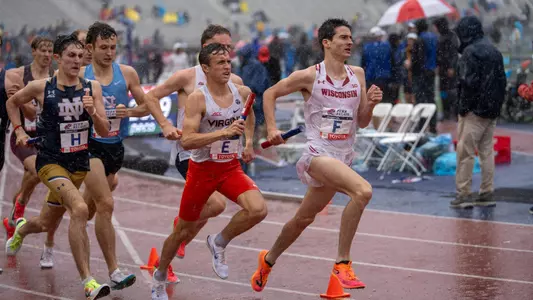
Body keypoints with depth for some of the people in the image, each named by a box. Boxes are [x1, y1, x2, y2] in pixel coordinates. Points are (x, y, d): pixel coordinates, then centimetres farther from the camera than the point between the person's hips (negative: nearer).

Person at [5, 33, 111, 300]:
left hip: (79, 164, 5)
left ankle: (21, 229, 58)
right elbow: (12, 102, 12)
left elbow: (105, 132, -6)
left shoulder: (92, 88, -3)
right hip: (51, 161, -4)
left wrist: (93, 112, -22)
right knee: (80, 209, -30)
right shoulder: (41, 87, -8)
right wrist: (19, 130, 4)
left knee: (46, 223, 20)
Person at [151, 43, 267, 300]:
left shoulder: (242, 93, -2)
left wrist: (249, 142, 17)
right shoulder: (198, 99, -17)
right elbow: (186, 141, -27)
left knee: (258, 209, -23)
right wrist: (223, 132, -34)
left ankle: (219, 243, 4)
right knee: (185, 231, 10)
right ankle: (160, 276, 36)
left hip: (231, 168, 4)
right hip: (202, 170, -4)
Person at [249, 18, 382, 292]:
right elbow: (270, 94, 5)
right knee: (363, 190, -29)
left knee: (304, 218, 18)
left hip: (344, 157, 6)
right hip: (318, 154, -6)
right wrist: (271, 129, -5)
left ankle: (268, 260, 42)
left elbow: (362, 122, 11)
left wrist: (371, 103, -9)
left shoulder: (358, 75, 7)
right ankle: (342, 263, -22)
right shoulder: (309, 76, -8)